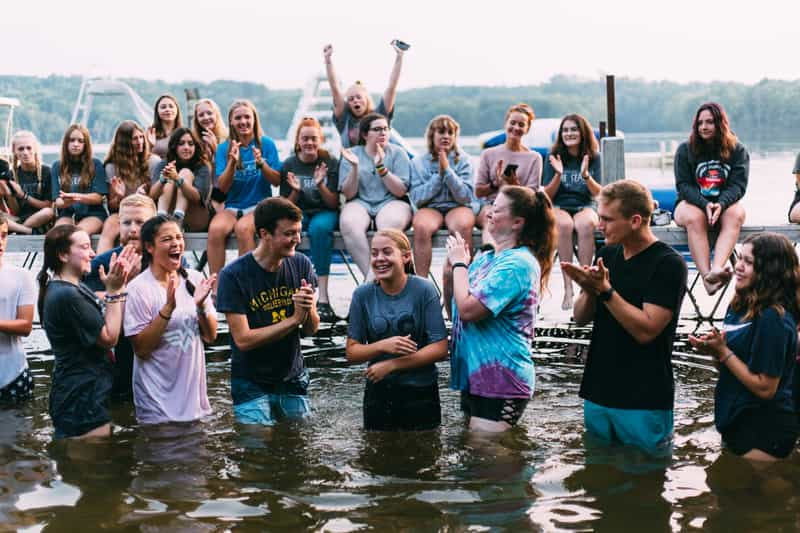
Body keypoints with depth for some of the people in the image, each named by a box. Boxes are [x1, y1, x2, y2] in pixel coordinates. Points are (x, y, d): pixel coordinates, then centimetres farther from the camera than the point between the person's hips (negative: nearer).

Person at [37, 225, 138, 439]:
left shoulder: (76, 288, 11)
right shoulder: (66, 295, -20)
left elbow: (111, 322, 13)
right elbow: (109, 338, -16)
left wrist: (120, 281, 6)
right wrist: (114, 291, -13)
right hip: (82, 398, -11)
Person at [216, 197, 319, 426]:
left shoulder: (301, 265, -2)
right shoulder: (233, 275, -15)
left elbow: (311, 330, 1)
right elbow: (243, 340, -19)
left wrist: (309, 310, -21)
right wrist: (294, 319, -21)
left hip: (293, 380, 4)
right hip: (251, 384, -4)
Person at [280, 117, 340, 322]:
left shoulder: (330, 163, 0)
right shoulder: (289, 164, 4)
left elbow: (333, 203, -3)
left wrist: (321, 185, -21)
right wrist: (295, 191, -15)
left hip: (324, 212, -1)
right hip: (298, 212, 2)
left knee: (319, 228, -38)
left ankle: (323, 298, -41)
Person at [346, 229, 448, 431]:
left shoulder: (424, 290, -9)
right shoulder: (363, 295, -1)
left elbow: (440, 349, -11)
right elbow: (351, 352, 0)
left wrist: (391, 364, -15)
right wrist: (382, 346, -19)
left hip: (420, 393, -2)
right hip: (377, 394, 2)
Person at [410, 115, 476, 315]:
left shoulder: (463, 160, 6)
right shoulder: (418, 163, 9)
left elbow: (465, 196, -4)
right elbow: (417, 198, -1)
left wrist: (447, 170, -13)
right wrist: (438, 176, -8)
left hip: (458, 207, -1)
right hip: (430, 208, 1)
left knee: (463, 225, -38)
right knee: (421, 226, -36)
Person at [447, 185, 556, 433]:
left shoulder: (518, 264, -17)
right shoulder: (484, 258, 10)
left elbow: (468, 309, -23)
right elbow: (455, 310, 14)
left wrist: (459, 263, -11)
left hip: (501, 383, -9)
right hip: (474, 375, 9)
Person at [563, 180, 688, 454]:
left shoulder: (668, 264, -13)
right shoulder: (607, 254, 7)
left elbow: (646, 330, -21)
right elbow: (581, 318, 8)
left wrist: (605, 290, -25)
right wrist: (589, 289, -12)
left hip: (644, 401, -6)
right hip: (597, 392, 6)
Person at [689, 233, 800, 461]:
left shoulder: (774, 319, -21)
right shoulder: (739, 307, 5)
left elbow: (765, 387, -22)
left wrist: (723, 352, -19)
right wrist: (713, 349, -5)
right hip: (736, 423, 9)